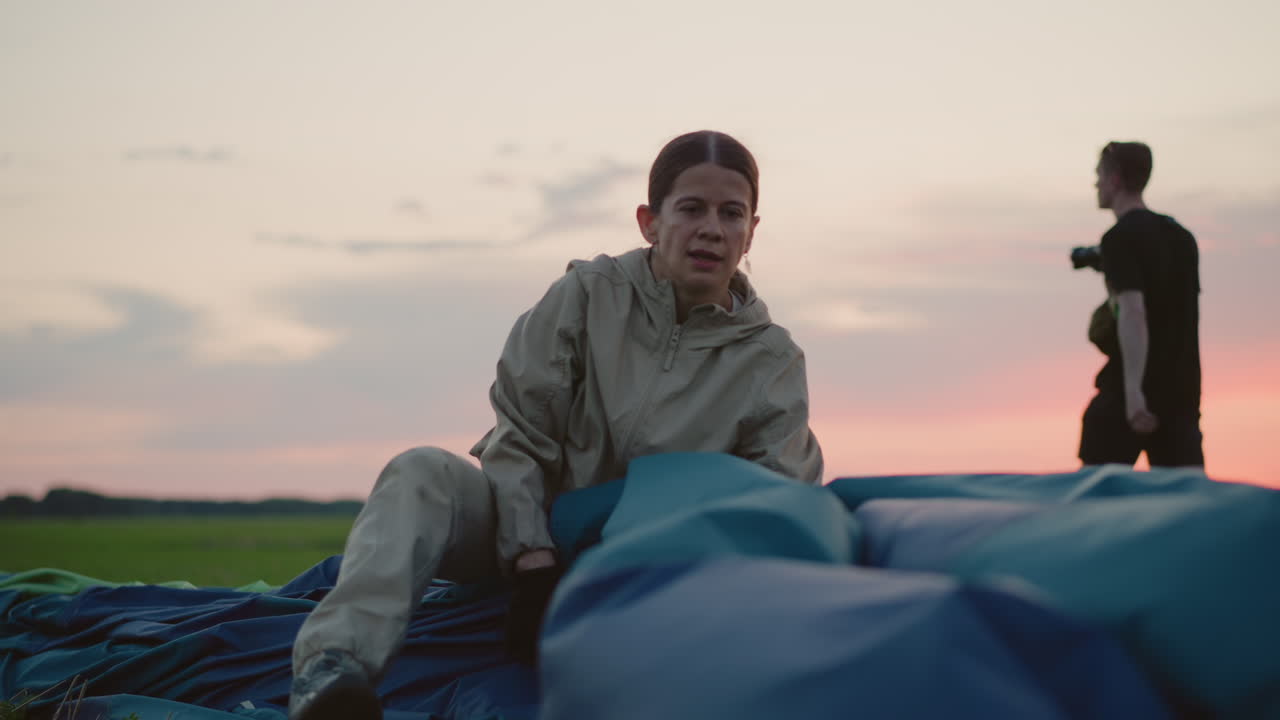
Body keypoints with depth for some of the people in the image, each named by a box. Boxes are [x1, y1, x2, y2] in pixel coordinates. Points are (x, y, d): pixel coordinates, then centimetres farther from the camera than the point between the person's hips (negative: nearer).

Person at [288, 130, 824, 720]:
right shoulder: (588, 295, -3)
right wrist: (534, 565, -23)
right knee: (423, 474, -29)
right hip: (523, 533, -1)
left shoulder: (772, 365, 0)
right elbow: (517, 435, -9)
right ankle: (335, 668, -49)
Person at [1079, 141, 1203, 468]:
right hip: (1182, 388, 7)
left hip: (1136, 392, -7)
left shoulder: (1121, 238, -9)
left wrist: (1133, 391, -25)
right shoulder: (1180, 236, 15)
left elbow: (1133, 312, -20)